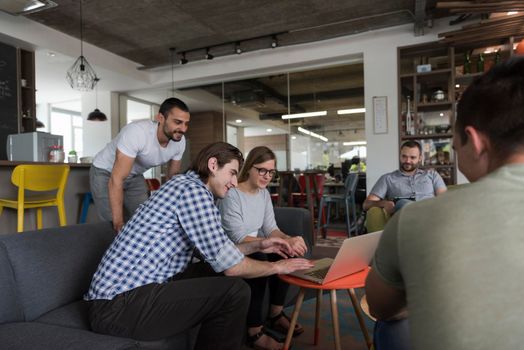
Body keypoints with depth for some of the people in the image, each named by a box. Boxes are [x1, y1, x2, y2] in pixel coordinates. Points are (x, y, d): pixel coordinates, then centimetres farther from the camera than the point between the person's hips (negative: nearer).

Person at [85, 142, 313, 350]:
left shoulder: (187, 187, 16)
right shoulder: (193, 189, -15)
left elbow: (216, 252, 24)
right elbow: (229, 265, -16)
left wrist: (258, 245, 21)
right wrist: (277, 267, -1)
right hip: (121, 304, -10)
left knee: (219, 285, 17)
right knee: (235, 291, -15)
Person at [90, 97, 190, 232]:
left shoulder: (180, 141, -18)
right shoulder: (137, 132, -38)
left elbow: (173, 176, -1)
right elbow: (116, 179, -38)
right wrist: (118, 222, -38)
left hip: (135, 176, 6)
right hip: (105, 172, -5)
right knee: (115, 226, -11)